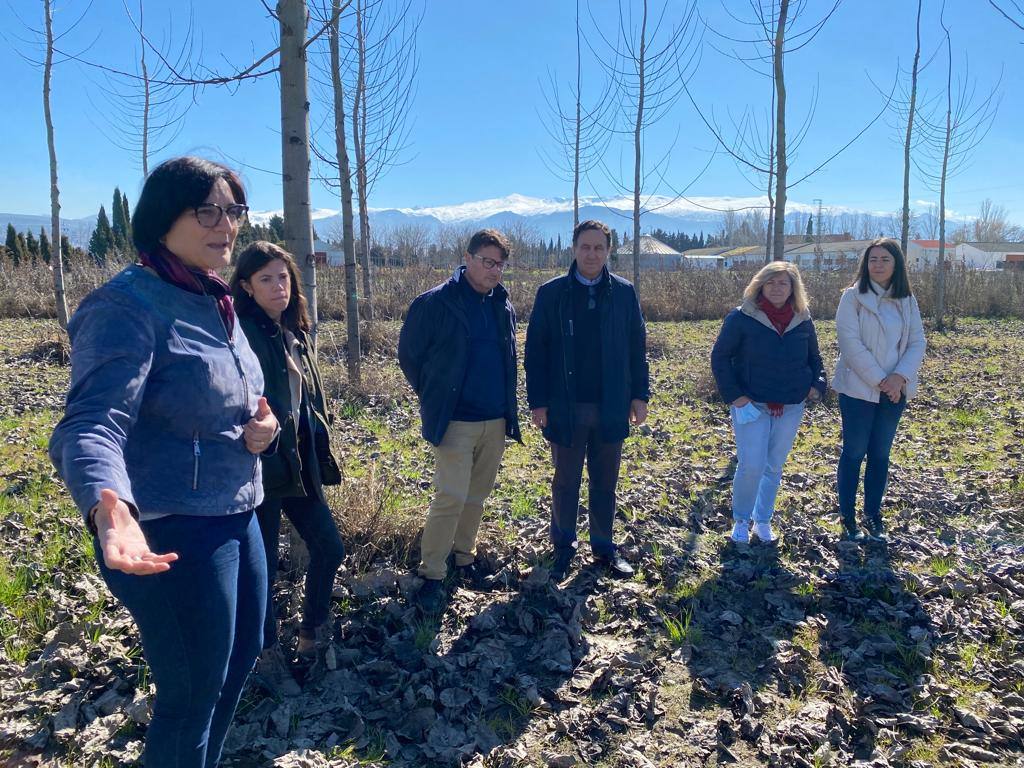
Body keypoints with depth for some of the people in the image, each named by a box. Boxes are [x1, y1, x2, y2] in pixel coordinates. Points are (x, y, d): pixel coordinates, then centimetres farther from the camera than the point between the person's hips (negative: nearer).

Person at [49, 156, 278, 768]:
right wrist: (110, 509, -50)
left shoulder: (217, 303, 9)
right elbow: (94, 423, -30)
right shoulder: (129, 305, -18)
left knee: (242, 656, 25)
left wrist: (264, 427, -2)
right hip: (171, 534, -9)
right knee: (193, 692, 7)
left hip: (237, 516, 9)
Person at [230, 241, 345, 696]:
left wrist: (318, 450, 17)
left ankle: (313, 636, 34)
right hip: (261, 466, -8)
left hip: (300, 463, 8)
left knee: (328, 547, 14)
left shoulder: (295, 331, 10)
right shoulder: (241, 333, -15)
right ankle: (268, 658, 26)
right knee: (263, 566, 7)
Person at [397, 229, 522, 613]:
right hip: (455, 421, -6)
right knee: (451, 498, -8)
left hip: (496, 420, 6)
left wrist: (507, 402, 15)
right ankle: (431, 575, 6)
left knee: (478, 495, 15)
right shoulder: (435, 303, -10)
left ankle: (464, 555, 33)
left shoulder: (503, 306, 8)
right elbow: (409, 354, -2)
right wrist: (434, 397, 4)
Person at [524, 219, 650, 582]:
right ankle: (563, 548, 28)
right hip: (566, 408, -1)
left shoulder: (624, 293, 2)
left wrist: (640, 395, 2)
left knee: (605, 482, 13)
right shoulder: (551, 293, -3)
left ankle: (603, 546, 29)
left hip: (611, 407, 2)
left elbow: (637, 348, 5)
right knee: (566, 482, 11)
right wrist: (537, 401, -6)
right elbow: (535, 351, -3)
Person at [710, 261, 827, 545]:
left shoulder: (802, 321, 3)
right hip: (751, 405, -4)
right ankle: (740, 520, 14)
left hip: (791, 408, 4)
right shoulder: (741, 318, -9)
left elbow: (814, 358, 17)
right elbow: (720, 357, -6)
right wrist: (734, 395, -13)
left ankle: (763, 521, 28)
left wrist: (817, 385, -2)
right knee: (751, 465, -9)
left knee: (774, 467, 12)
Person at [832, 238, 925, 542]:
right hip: (859, 388, -4)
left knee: (880, 454, 12)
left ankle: (873, 514, 24)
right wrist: (880, 380, -16)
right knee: (854, 452, 3)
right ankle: (847, 517, 15)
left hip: (895, 390, 4)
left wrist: (900, 376, -14)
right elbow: (851, 343, -14)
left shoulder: (907, 300, 6)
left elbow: (917, 343, 3)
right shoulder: (853, 296, -8)